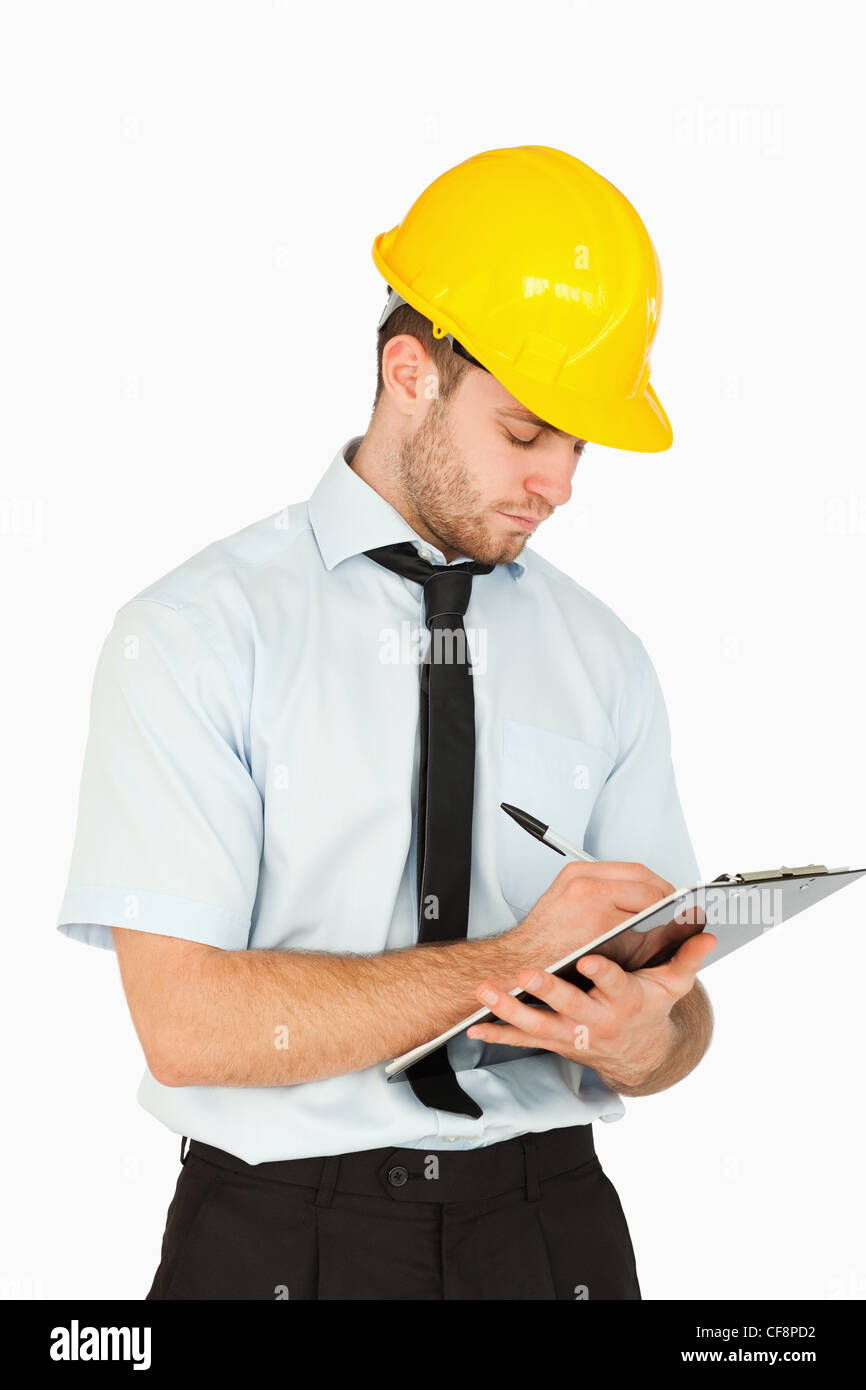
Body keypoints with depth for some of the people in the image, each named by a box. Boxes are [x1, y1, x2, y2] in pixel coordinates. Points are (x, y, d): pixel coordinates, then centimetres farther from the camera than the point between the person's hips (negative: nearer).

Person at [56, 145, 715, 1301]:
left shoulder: (605, 660, 5)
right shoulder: (195, 636, -8)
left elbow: (680, 1008, 6)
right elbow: (188, 1022, -16)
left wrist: (643, 1038, -18)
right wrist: (511, 960, -21)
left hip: (549, 1226, 3)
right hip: (281, 1234, -3)